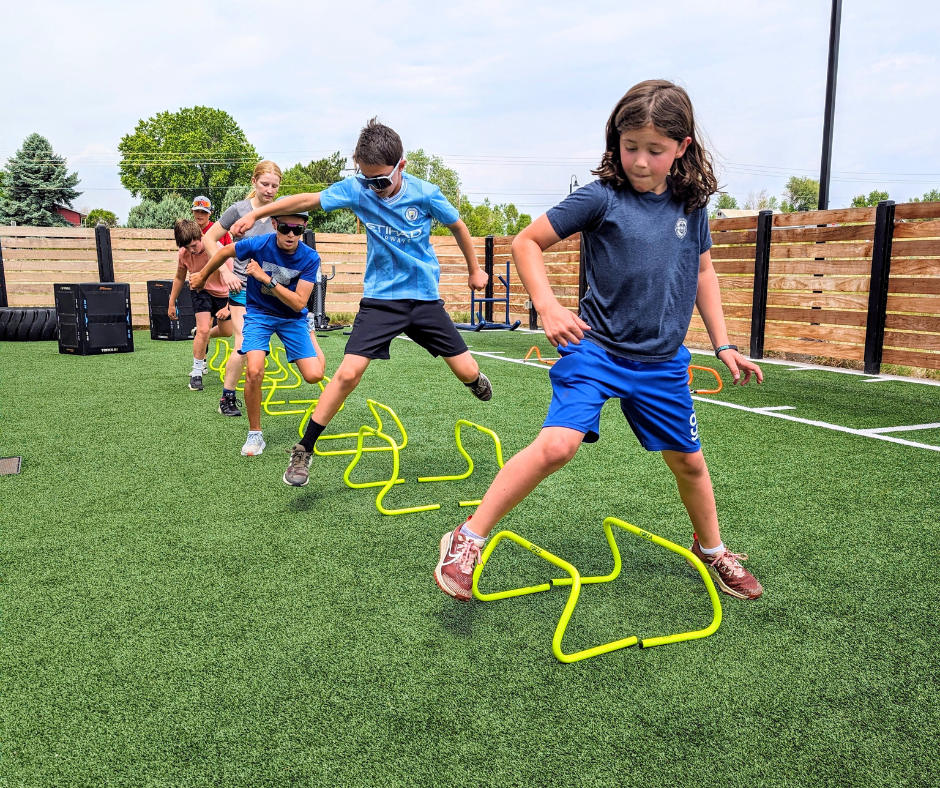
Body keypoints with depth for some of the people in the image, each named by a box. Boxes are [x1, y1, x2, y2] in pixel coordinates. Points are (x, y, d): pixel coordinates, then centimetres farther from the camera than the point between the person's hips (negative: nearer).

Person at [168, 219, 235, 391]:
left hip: (222, 293, 0)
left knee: (227, 332, 11)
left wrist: (228, 306, -35)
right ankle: (197, 372, -8)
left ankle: (201, 338, 46)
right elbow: (179, 277, 2)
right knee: (203, 329, -20)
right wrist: (172, 303, 7)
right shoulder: (183, 254, -16)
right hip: (201, 291, 0)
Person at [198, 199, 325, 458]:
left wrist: (266, 279, -31)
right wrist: (203, 276, 15)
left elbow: (299, 303, -23)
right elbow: (225, 252, 1)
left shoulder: (310, 258, -19)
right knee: (254, 371, -24)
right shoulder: (258, 245, -20)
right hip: (259, 312, -1)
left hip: (292, 317, 1)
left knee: (314, 375, -12)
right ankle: (255, 435, -3)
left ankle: (311, 336, 24)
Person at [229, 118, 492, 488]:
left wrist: (474, 270, 17)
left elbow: (457, 226, 7)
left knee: (468, 372, 0)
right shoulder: (356, 189, -8)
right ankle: (304, 450, -3)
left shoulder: (425, 194, -9)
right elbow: (308, 200, 1)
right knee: (348, 373, -16)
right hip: (380, 298, -1)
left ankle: (475, 380, 41)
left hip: (424, 297, 1)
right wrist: (256, 214, 1)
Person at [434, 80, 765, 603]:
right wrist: (548, 306, -18)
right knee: (558, 445, -24)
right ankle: (468, 541, -9)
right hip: (596, 348, -5)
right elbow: (527, 242, -5)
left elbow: (703, 273, 17)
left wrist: (724, 344, 13)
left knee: (688, 461, 16)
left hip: (663, 361, 5)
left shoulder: (692, 205, 4)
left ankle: (711, 550, 43)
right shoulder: (601, 197, -10)